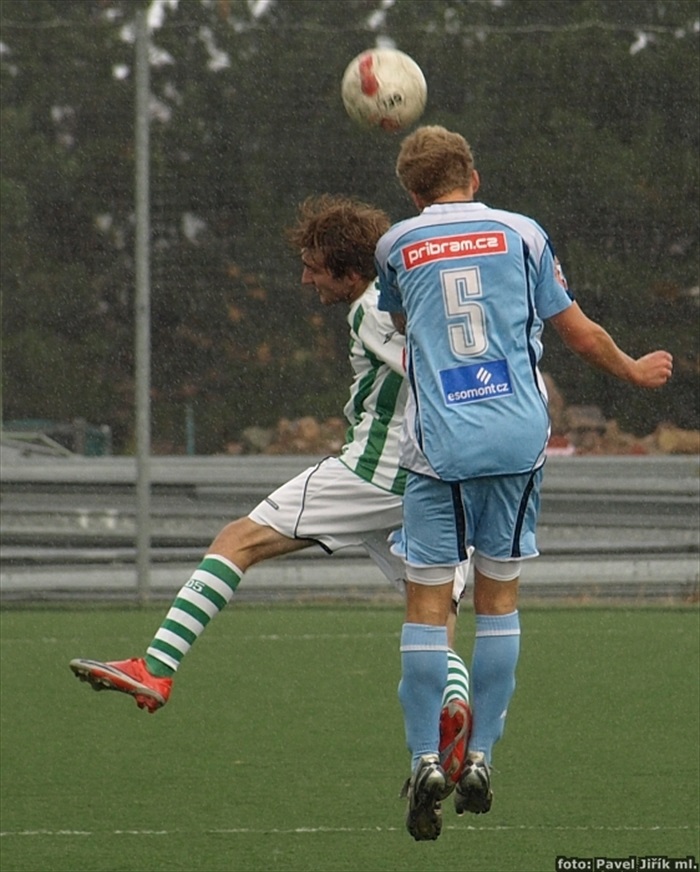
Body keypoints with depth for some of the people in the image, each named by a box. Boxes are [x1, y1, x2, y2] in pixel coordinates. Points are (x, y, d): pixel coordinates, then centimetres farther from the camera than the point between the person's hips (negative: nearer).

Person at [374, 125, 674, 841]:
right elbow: (580, 333, 15)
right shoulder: (521, 233, 8)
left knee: (427, 602, 1)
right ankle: (480, 760, 7)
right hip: (517, 438, 1)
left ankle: (426, 761, -11)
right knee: (498, 599, 10)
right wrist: (634, 372, 32)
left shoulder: (395, 246, 9)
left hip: (438, 443, -1)